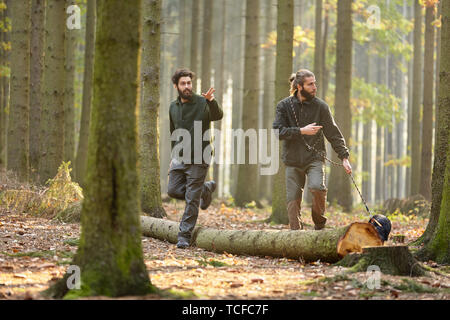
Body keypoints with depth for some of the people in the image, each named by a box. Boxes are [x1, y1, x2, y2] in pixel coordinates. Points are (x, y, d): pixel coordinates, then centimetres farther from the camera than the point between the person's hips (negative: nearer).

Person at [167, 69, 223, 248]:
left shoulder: (202, 103, -9)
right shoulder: (173, 107, 9)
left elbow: (217, 116, -29)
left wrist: (212, 102, -49)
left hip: (198, 159, -5)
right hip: (179, 158, 5)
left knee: (192, 200, -5)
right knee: (173, 190, -3)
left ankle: (185, 236, 3)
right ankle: (205, 189, 22)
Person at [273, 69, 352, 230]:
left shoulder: (320, 106, 0)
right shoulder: (284, 106, 0)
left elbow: (333, 133, 3)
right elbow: (278, 132, -10)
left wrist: (344, 157, -3)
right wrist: (301, 131, -18)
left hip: (314, 158, -1)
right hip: (293, 160, 1)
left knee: (316, 187, -24)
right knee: (293, 200, -2)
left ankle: (319, 220, -1)